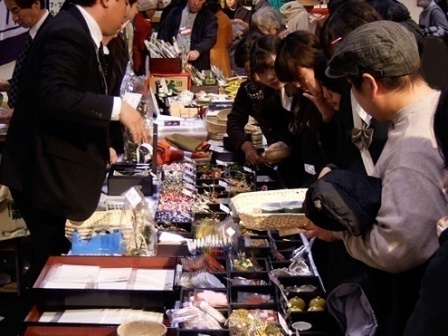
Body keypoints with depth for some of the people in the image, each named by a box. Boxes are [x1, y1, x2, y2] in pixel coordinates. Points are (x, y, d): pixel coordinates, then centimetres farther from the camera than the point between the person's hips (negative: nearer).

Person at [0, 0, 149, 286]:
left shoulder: (80, 31, 12)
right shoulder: (68, 34, -18)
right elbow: (53, 97, -31)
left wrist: (103, 149, 15)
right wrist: (117, 107, -27)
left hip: (60, 172, 10)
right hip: (48, 175, -10)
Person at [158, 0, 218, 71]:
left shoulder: (209, 17, 4)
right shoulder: (175, 13, 12)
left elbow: (210, 38, -11)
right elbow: (163, 36, 13)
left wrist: (198, 50, -30)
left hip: (197, 66, -2)